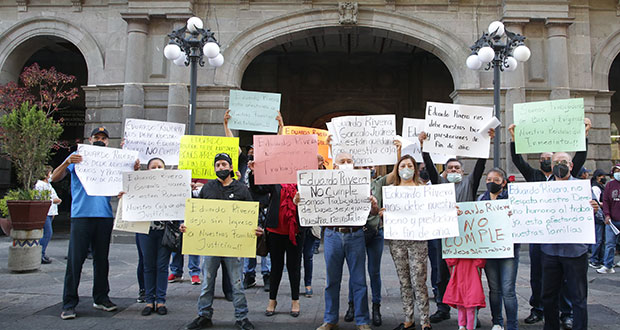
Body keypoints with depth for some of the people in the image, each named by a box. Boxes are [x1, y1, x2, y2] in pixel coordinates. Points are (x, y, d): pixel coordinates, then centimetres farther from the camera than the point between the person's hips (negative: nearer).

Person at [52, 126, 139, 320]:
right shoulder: (78, 157, 7)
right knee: (75, 260, -4)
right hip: (81, 215, -3)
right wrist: (67, 163, -20)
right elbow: (55, 178, -1)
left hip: (105, 216, 3)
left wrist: (133, 170, -10)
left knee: (102, 259, 10)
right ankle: (69, 304, 2)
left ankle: (101, 298, 20)